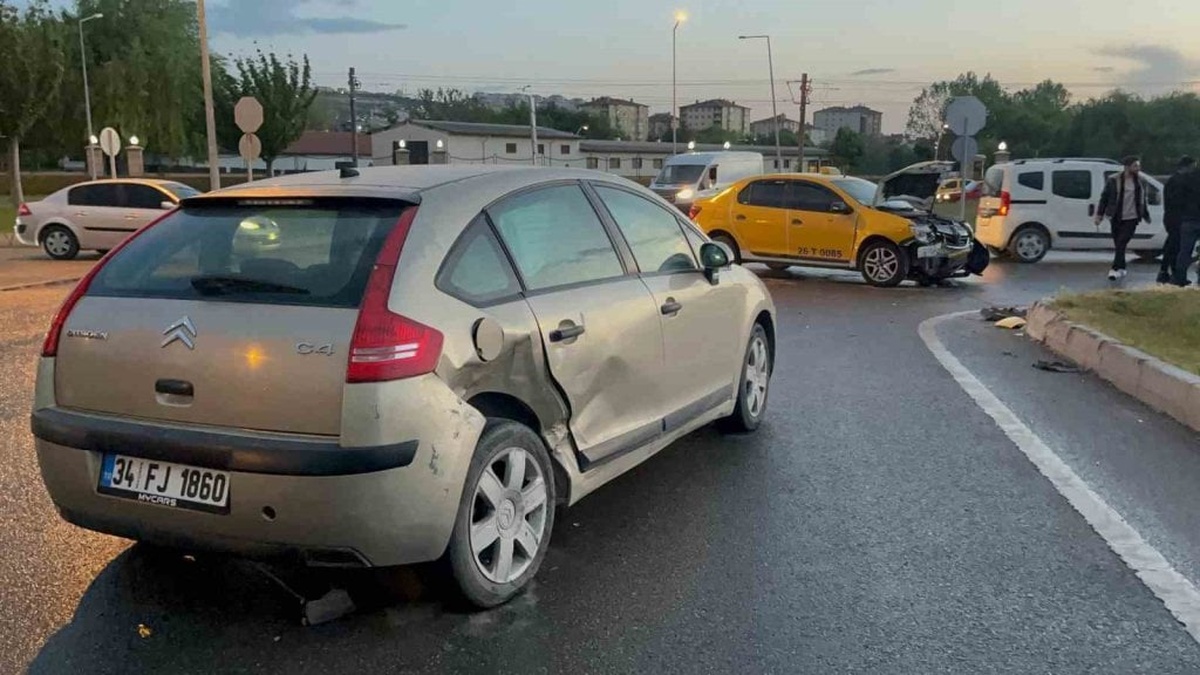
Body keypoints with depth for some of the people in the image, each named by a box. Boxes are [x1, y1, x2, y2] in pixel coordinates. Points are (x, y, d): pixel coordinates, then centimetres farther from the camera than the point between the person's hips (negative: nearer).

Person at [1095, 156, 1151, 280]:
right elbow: (1104, 197, 1)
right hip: (1116, 218, 0)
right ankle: (1121, 269, 20)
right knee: (1119, 245, 6)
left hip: (1131, 218, 0)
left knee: (1121, 243, -12)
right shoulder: (1114, 180, -3)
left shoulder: (1139, 181, 7)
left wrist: (1146, 216, 19)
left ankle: (1115, 269, -15)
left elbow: (1142, 199, 16)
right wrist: (1099, 214, -3)